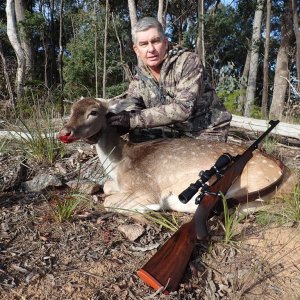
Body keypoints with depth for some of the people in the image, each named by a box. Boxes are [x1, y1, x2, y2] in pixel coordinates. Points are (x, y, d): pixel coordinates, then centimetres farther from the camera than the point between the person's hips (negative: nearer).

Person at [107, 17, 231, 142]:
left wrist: (135, 119, -35)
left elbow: (183, 108, -31)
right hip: (176, 134, 5)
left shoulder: (188, 61, -20)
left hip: (208, 131, -4)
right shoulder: (138, 82, -3)